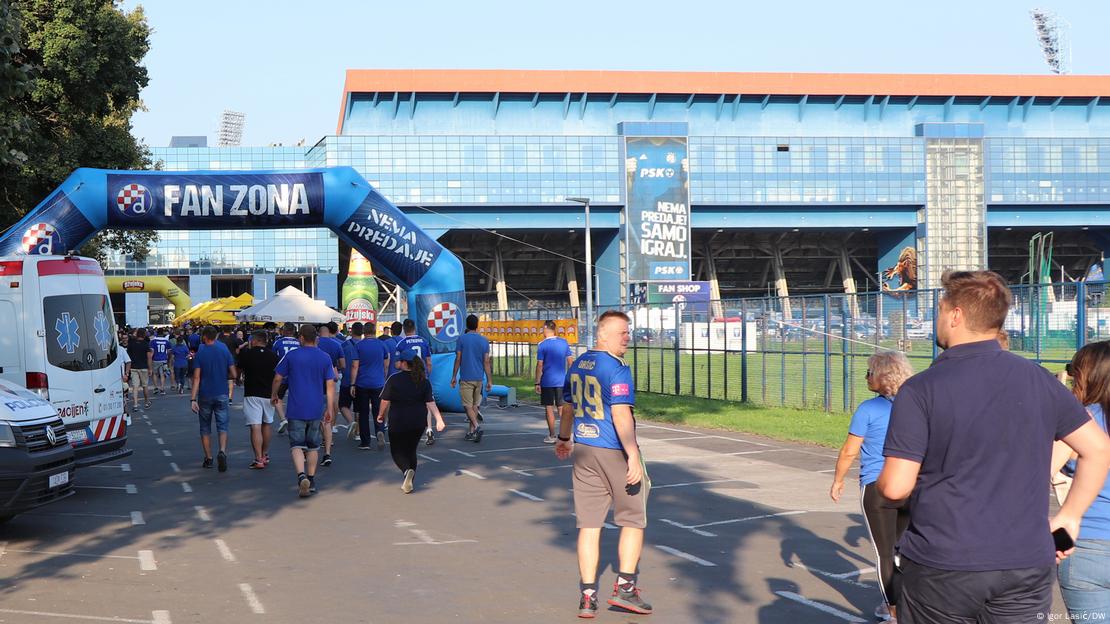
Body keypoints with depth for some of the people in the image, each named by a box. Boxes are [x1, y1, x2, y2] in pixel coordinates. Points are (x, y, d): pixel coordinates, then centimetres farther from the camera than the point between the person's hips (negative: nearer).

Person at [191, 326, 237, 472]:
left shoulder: (200, 353, -6)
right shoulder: (224, 350, -2)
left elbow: (196, 377, -10)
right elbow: (233, 374, -1)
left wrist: (193, 399, -10)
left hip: (205, 395, -1)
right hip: (222, 394, 1)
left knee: (205, 428, 13)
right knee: (222, 426, 2)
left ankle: (208, 458, 14)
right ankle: (222, 451, -23)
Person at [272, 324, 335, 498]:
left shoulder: (291, 356, -5)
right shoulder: (325, 358, 1)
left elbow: (277, 379, 0)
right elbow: (330, 386, 0)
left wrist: (273, 395, 19)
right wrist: (330, 410, 5)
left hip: (296, 409, -2)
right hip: (316, 410, 2)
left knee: (297, 445, -1)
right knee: (313, 446, 15)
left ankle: (301, 475, -23)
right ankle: (311, 481, 20)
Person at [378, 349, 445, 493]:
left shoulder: (394, 379, -11)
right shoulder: (423, 381, 0)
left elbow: (385, 401, -7)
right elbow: (430, 402, -6)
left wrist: (381, 415, 10)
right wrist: (439, 419, -7)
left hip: (398, 422, -4)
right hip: (418, 423, 4)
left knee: (397, 450, 9)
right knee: (411, 450, 18)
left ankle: (407, 470, -20)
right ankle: (409, 481, 17)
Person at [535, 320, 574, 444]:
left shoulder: (542, 345, -9)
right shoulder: (564, 342, 3)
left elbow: (539, 365, -11)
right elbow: (570, 361, 7)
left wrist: (537, 383, -6)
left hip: (547, 382, -4)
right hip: (562, 381, 4)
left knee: (549, 408, 3)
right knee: (562, 408, 10)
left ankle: (552, 436, 4)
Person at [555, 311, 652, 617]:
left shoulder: (578, 364, 10)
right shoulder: (616, 368, -15)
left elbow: (567, 405, 21)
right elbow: (620, 414, -24)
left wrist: (563, 439, 36)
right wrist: (633, 456, -26)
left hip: (584, 451, 7)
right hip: (615, 452, -7)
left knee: (589, 523, 7)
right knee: (633, 519, 10)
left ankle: (587, 596, 7)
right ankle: (625, 586, 8)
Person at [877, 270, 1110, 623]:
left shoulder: (920, 389, -11)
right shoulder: (1038, 379, 3)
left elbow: (895, 487, -12)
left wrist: (879, 484, 10)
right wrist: (1070, 515, 13)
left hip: (940, 569, -3)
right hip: (1027, 566, 3)